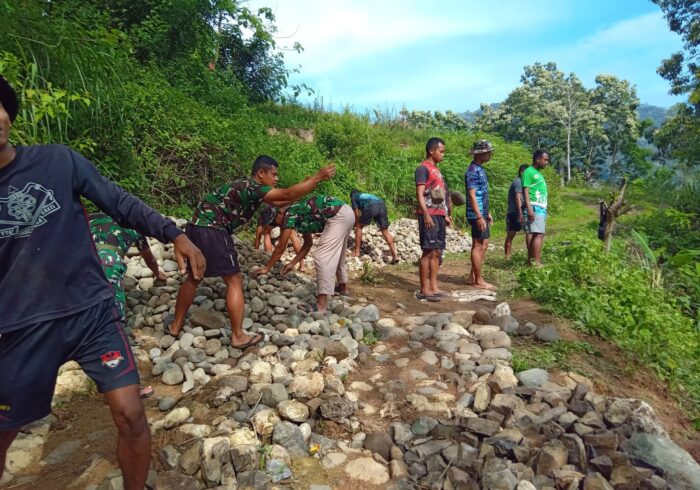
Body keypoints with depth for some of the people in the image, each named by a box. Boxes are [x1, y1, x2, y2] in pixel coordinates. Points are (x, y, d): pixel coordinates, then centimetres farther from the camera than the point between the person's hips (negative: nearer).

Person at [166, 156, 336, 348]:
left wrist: (308, 184, 17)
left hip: (198, 226, 10)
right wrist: (318, 177, -17)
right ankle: (238, 336, 2)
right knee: (234, 280, -3)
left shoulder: (247, 186, 17)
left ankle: (176, 325, 33)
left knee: (194, 277, 22)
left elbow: (278, 202, 22)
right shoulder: (252, 187, -12)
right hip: (211, 230, -10)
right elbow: (287, 195, -22)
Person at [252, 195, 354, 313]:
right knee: (335, 254, 26)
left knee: (322, 256, -12)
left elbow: (281, 247, -1)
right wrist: (293, 263, 26)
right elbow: (308, 243, 26)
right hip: (347, 212, 10)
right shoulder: (299, 216, 20)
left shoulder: (290, 214, -3)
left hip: (338, 216, -10)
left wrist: (266, 268, 6)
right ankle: (343, 287, 44)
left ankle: (321, 304, -17)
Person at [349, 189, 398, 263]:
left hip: (371, 206, -5)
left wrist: (356, 225, 36)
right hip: (382, 204, 5)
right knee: (385, 231, 10)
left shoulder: (353, 197, 28)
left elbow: (356, 214, 20)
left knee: (359, 226, 14)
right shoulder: (366, 195, 44)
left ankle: (356, 252, 14)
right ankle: (395, 256, 6)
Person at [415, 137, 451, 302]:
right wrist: (426, 215, -23)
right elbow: (420, 194, -14)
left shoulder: (436, 169, 21)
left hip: (439, 215, 9)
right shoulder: (423, 168, -6)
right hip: (429, 215, -9)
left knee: (437, 252, 8)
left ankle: (433, 287, 14)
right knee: (428, 251, -8)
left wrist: (445, 215, 19)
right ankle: (424, 290, -3)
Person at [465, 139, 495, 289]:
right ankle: (478, 280, 5)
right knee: (478, 245, -4)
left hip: (482, 213, 10)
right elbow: (472, 195, -20)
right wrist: (479, 216, -24)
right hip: (477, 215, -10)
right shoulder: (473, 171, -15)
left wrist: (487, 213, 21)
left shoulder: (480, 169, 16)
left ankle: (473, 277, 19)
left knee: (483, 245, 12)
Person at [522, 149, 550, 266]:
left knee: (533, 234, 7)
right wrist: (529, 208, -22)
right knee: (538, 234, -15)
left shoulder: (539, 173, 22)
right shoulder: (529, 172, -6)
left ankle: (531, 260, 8)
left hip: (541, 208, 9)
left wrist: (544, 210, 21)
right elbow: (526, 191, -14)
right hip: (534, 208, -9)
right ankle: (536, 262, -17)